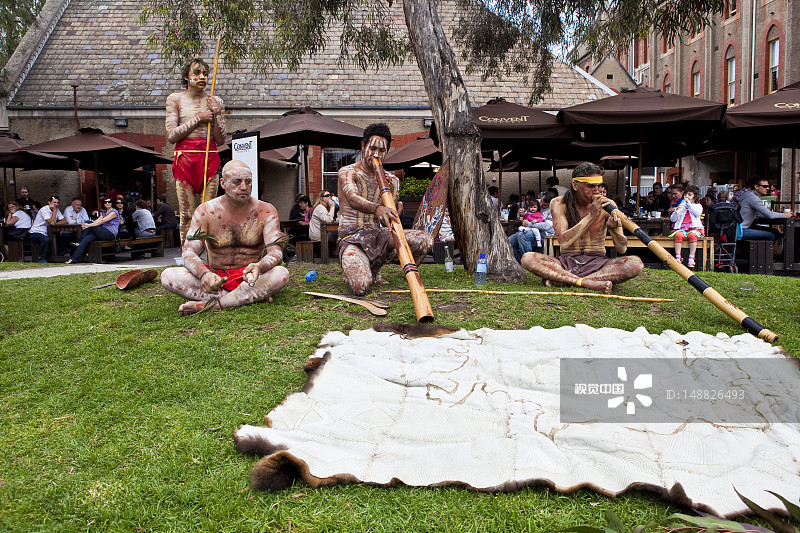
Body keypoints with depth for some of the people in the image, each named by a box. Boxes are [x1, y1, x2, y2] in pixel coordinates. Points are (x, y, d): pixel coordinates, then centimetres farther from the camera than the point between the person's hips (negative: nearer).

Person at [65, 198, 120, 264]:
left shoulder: (114, 212, -3)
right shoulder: (104, 212, 23)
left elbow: (102, 221, -15)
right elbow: (97, 221, 7)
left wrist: (89, 225, -20)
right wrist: (86, 225, -13)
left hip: (111, 234, -7)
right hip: (104, 234, 7)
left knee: (89, 224, -18)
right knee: (88, 238, -19)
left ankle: (80, 242, -8)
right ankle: (73, 258, -24)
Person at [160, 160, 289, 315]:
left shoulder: (265, 211, -5)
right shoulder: (205, 211, -3)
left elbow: (276, 252, -14)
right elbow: (189, 253, -10)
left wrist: (259, 267, -39)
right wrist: (203, 274, -35)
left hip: (249, 277, -1)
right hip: (215, 276, 2)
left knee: (281, 274, -32)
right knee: (168, 276, -23)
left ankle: (211, 304, -29)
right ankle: (252, 297, -25)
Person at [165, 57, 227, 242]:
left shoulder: (215, 102, 12)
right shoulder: (175, 99, 7)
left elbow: (220, 140, 9)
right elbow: (171, 136, -2)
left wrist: (216, 116, -4)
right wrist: (198, 119, -5)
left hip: (210, 159, 1)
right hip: (185, 159, -1)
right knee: (187, 214, -4)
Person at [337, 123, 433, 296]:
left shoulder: (391, 179, 12)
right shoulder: (347, 172, -4)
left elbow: (391, 218, 4)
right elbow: (353, 199, -27)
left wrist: (390, 192, -13)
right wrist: (377, 208, -47)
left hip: (376, 236, 5)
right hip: (351, 238, -5)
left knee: (426, 240, -19)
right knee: (361, 287, -34)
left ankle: (374, 267, -1)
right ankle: (353, 268, 7)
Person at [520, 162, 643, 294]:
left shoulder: (607, 205, -1)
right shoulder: (559, 204, -4)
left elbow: (622, 249, -3)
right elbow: (563, 241, -18)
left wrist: (615, 227, -25)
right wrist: (591, 216, -24)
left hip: (597, 261, 2)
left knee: (635, 263, -29)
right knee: (528, 258, -27)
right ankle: (588, 283, -33)